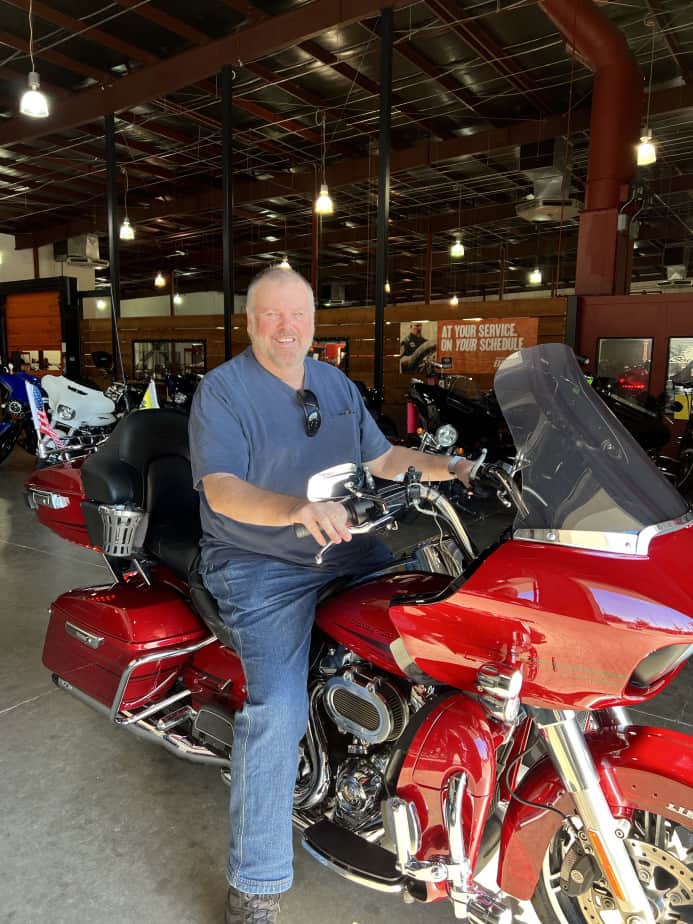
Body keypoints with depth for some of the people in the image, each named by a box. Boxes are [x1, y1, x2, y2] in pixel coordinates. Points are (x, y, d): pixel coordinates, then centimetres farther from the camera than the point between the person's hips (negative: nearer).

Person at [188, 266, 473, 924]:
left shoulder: (335, 384, 13)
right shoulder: (222, 389, -9)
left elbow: (380, 459, 16)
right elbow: (221, 490, -22)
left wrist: (445, 467, 1)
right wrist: (295, 509, -40)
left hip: (346, 550, 7)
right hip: (260, 567, -6)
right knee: (277, 709, -20)